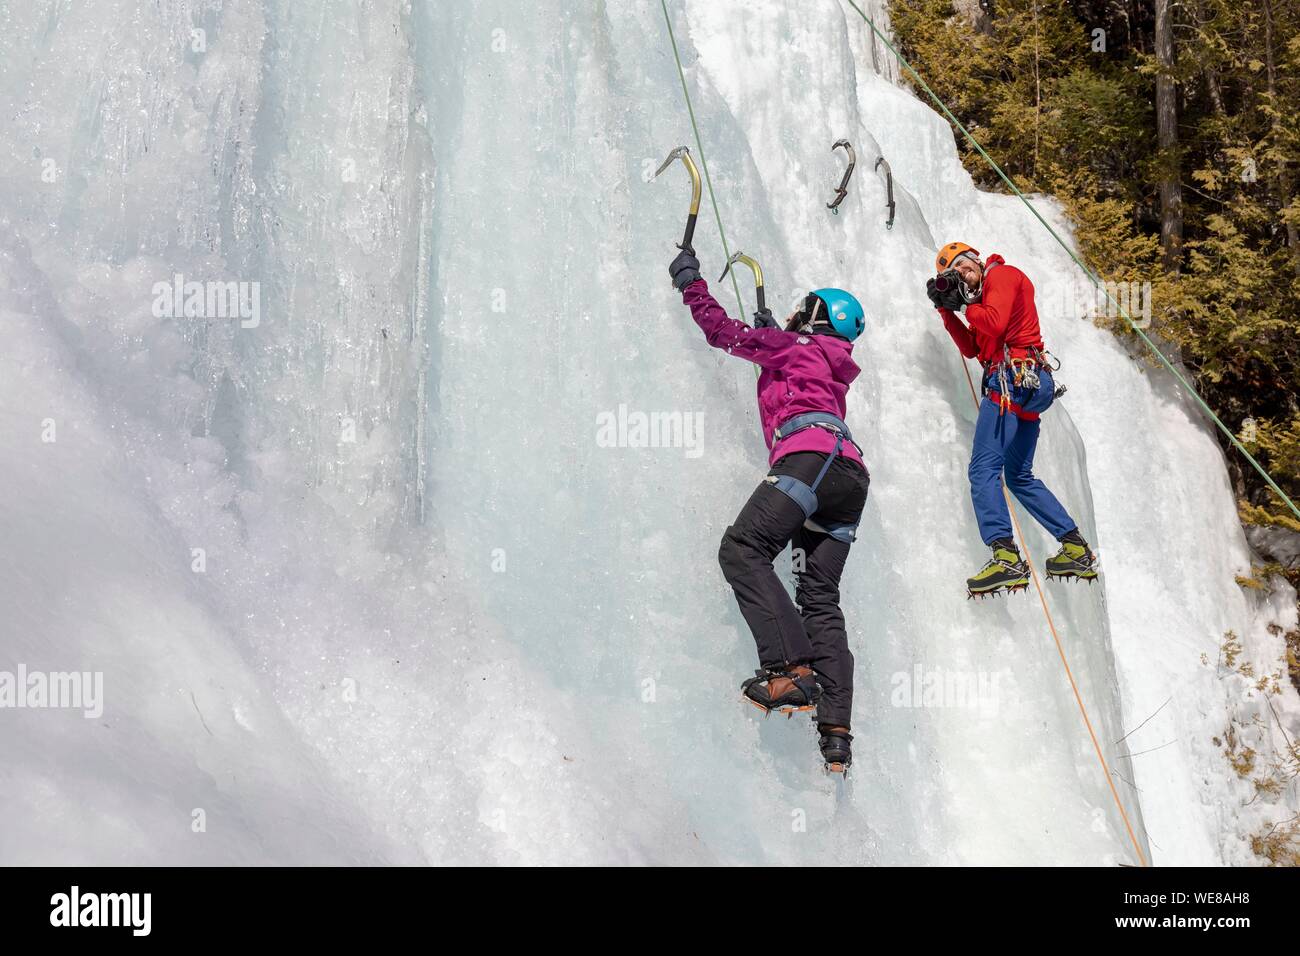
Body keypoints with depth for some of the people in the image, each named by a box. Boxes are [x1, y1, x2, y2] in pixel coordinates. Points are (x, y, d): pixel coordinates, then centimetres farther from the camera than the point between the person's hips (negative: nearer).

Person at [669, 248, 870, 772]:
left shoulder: (795, 345, 15)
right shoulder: (834, 369, 36)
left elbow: (724, 331, 16)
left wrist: (689, 280, 29)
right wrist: (770, 331, 67)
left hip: (812, 455, -8)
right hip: (850, 478, 8)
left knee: (743, 548, -18)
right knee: (821, 598, 2)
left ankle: (790, 669, -35)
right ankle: (836, 729, -11)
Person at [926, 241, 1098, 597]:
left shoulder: (1001, 274, -1)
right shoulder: (987, 296, 26)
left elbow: (995, 323, -16)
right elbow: (972, 348, 23)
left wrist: (968, 303, 1)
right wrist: (947, 309, 16)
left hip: (1013, 379, -10)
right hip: (1033, 384, 10)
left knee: (984, 468, -16)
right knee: (1020, 477, 17)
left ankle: (1007, 558, -29)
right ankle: (1077, 549, 15)